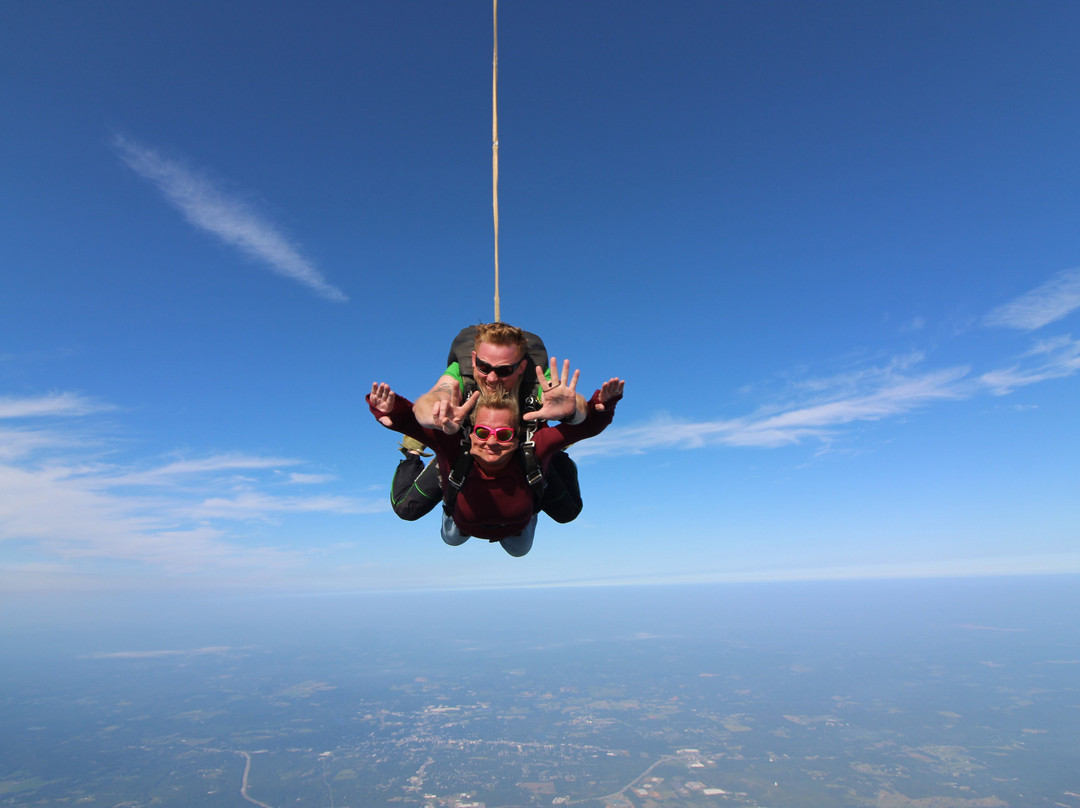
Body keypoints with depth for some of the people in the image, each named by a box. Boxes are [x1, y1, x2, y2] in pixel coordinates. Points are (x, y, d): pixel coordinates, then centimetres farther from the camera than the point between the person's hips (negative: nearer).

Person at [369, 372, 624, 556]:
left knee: (519, 550, 36)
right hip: (464, 523, 0)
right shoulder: (454, 446, -46)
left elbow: (588, 424, -48)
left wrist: (602, 404, -68)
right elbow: (408, 419, -55)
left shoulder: (533, 449, -46)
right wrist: (390, 409, -76)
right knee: (451, 539, 37)